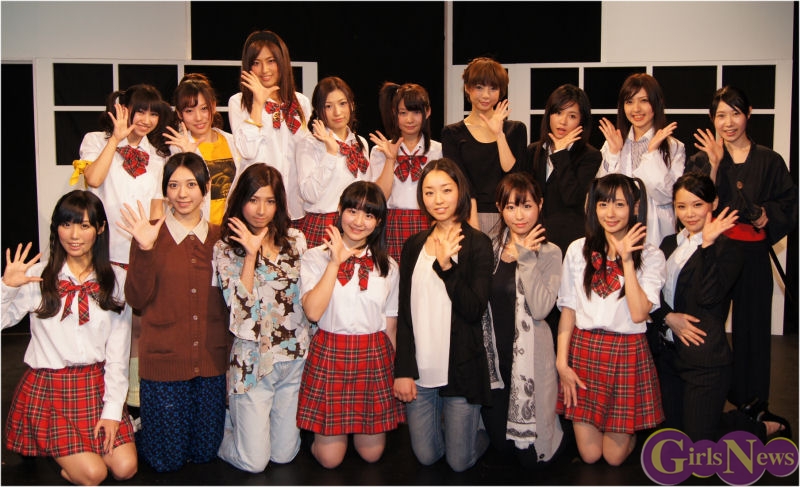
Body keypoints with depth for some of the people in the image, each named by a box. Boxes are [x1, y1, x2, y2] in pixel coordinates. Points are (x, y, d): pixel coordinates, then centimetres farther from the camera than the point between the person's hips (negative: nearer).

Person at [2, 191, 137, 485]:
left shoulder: (115, 279, 0)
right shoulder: (38, 276, -6)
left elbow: (118, 350, 0)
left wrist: (113, 409, -5)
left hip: (96, 385, 2)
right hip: (48, 386, -2)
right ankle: (61, 450, 18)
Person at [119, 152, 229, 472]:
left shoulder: (219, 236, 5)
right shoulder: (150, 234, -5)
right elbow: (136, 299, -11)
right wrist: (145, 250, -23)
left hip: (211, 359, 3)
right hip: (164, 360, -3)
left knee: (205, 453, 13)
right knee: (167, 459, 7)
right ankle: (137, 427, 35)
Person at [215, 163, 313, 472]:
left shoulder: (295, 240, 4)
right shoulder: (226, 248, -4)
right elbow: (240, 308, -16)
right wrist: (251, 253, -19)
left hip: (297, 358, 3)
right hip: (252, 361, -3)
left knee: (284, 455, 9)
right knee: (254, 462, -2)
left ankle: (245, 423, 38)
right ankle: (228, 425, 28)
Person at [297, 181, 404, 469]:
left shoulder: (387, 266, 7)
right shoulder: (316, 258, -2)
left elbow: (390, 326, 11)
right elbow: (313, 311, -17)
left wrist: (394, 371, 9)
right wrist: (335, 262, -16)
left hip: (375, 358, 2)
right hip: (330, 355, -2)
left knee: (371, 453, 7)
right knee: (329, 458, 2)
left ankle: (362, 428, 37)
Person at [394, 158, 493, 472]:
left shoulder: (478, 244, -4)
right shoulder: (414, 246, 7)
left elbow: (474, 310, -15)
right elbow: (404, 313, 5)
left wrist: (446, 265, -25)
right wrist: (403, 370, -2)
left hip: (462, 369, -3)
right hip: (420, 371, 3)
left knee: (459, 461, 4)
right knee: (426, 456, 10)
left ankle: (481, 432, 34)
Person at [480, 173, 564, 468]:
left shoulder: (548, 253, -7)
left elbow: (540, 308, -22)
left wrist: (526, 258, -21)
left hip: (531, 358, -3)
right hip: (494, 356, 3)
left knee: (531, 456, 4)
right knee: (501, 447, 11)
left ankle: (555, 425, 34)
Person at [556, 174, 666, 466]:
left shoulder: (650, 256, -3)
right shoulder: (578, 250, 2)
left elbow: (639, 314, -16)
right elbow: (568, 308, 4)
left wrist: (627, 261, -16)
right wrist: (561, 361, -3)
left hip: (628, 354, -1)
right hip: (584, 349, 2)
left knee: (615, 456, 6)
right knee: (589, 455, 7)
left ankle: (630, 431, 37)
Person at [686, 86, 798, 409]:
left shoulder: (769, 161, 6)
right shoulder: (702, 160, 7)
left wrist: (766, 216, -13)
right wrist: (714, 165, -13)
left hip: (753, 255, 0)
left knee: (751, 325, 5)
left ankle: (750, 401, 19)